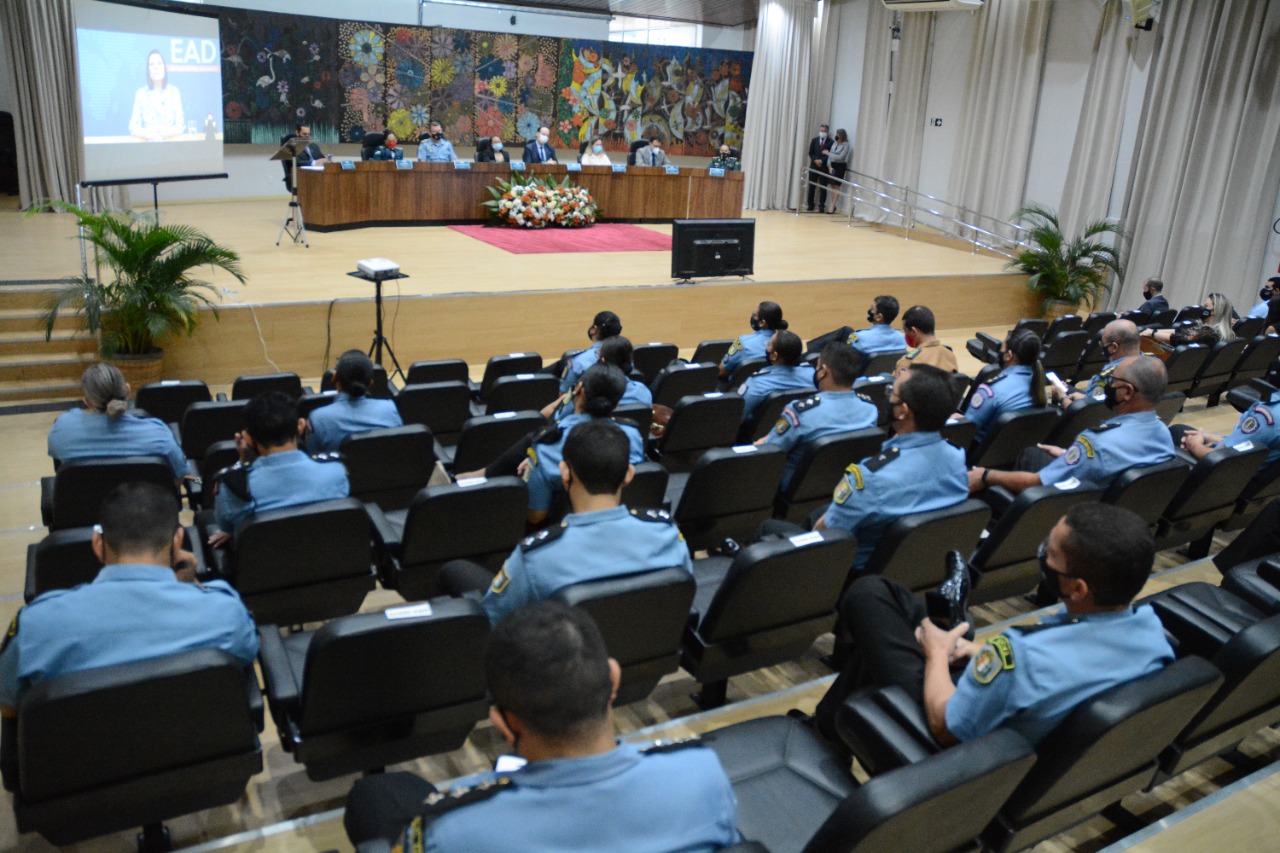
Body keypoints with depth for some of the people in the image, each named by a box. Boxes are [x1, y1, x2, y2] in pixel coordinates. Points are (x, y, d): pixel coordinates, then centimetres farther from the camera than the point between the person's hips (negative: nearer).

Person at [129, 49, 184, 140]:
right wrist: (145, 134, -20)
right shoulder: (141, 93, 6)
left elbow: (181, 124, 3)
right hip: (148, 142, -1)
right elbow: (133, 125, 2)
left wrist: (168, 133, -17)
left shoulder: (173, 91, 8)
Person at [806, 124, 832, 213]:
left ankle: (821, 206, 1)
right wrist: (815, 160, -10)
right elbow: (810, 152, 7)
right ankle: (810, 205, 13)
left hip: (824, 167, -3)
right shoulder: (814, 140, 9)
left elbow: (830, 154, -7)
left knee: (823, 187, -2)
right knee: (811, 186, 5)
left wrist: (822, 161, -15)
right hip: (814, 166, 3)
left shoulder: (830, 141, -2)